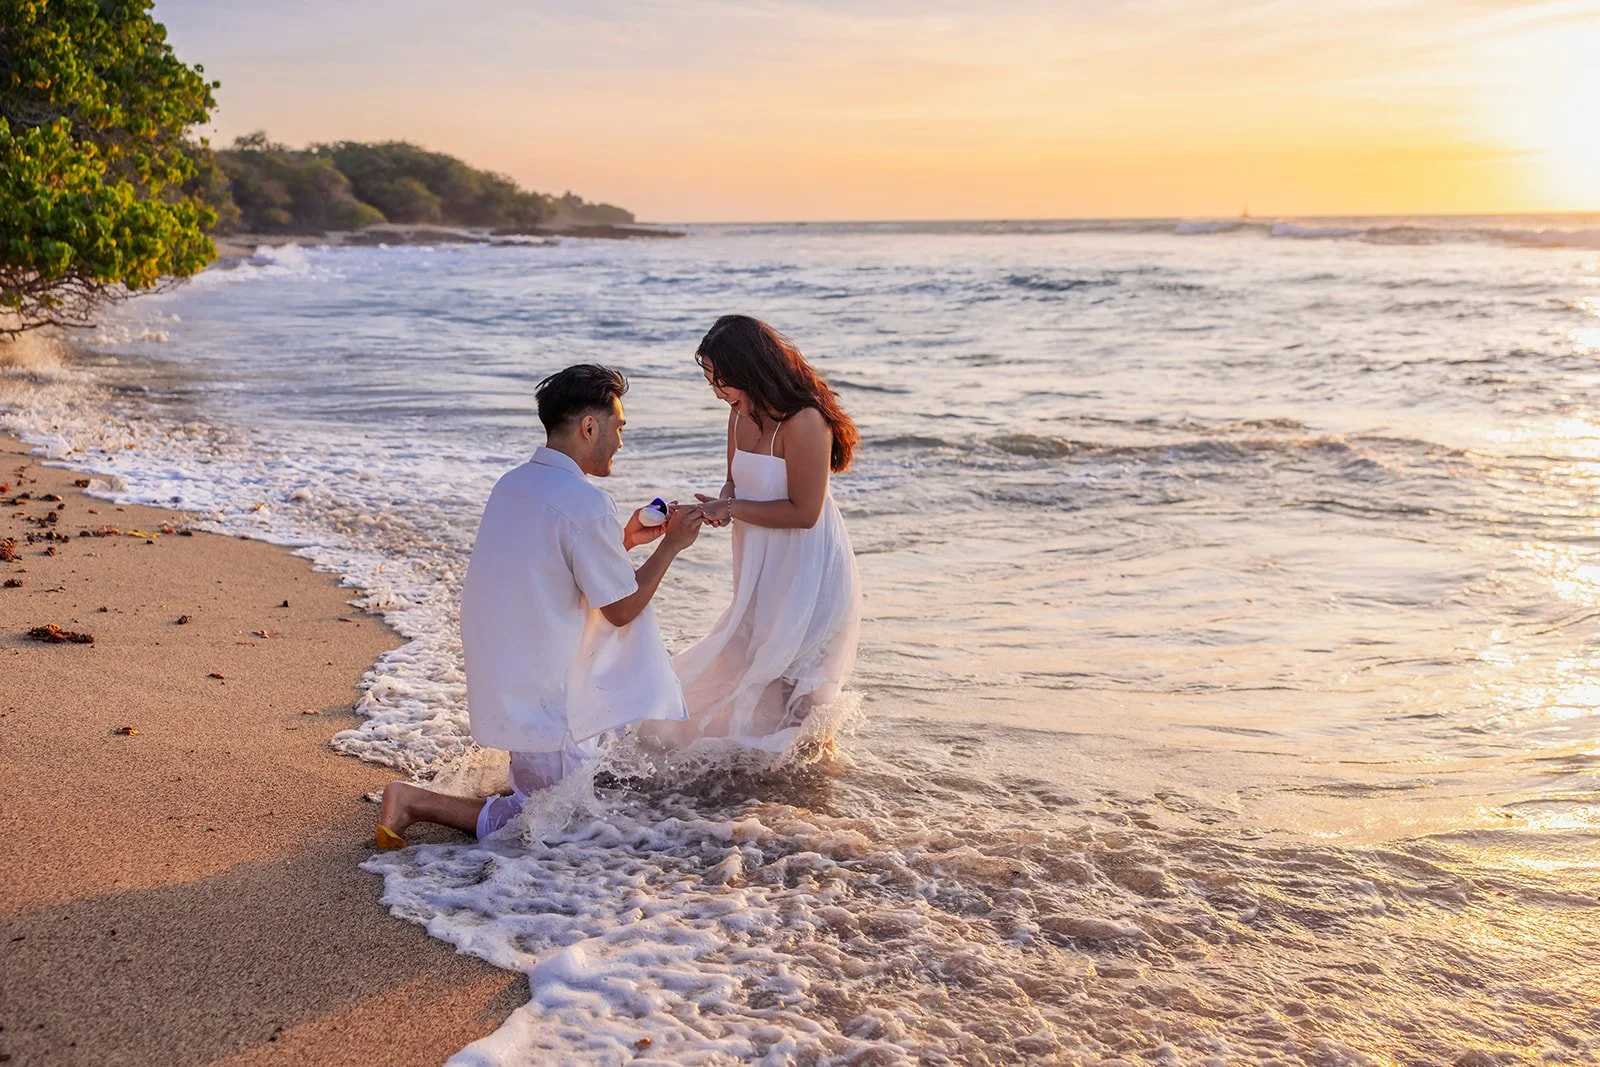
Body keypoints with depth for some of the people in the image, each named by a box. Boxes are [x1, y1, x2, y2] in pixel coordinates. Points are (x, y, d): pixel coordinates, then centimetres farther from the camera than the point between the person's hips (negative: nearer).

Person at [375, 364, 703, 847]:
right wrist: (671, 545, 0)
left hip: (504, 693, 9)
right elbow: (622, 610, -11)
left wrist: (622, 542, 18)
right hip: (548, 711, -9)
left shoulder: (512, 485, 6)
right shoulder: (585, 504, -21)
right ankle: (418, 803, 2)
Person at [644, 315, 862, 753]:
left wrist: (730, 508, -19)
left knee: (793, 681, 1)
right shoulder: (741, 414, 1)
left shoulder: (805, 421, -24)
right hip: (763, 566, 8)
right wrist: (722, 503, -9)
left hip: (808, 570, -8)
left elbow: (804, 512, -23)